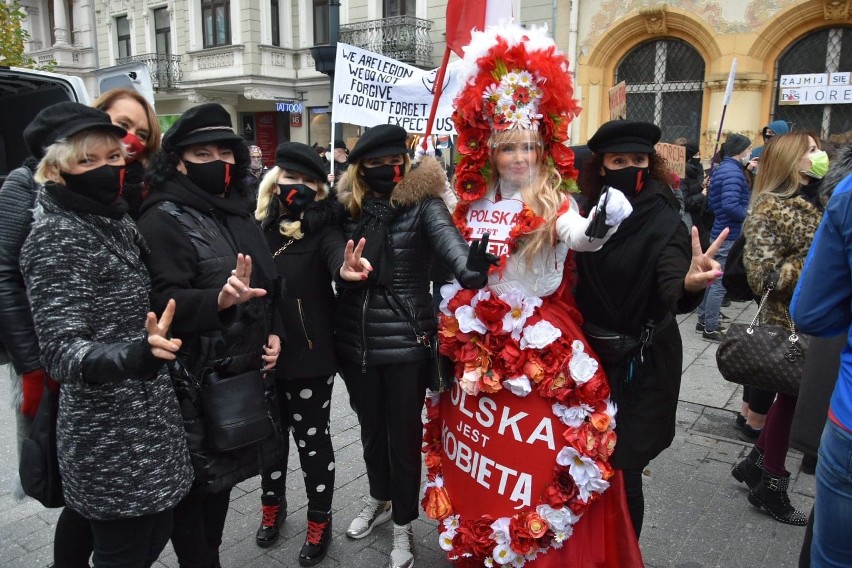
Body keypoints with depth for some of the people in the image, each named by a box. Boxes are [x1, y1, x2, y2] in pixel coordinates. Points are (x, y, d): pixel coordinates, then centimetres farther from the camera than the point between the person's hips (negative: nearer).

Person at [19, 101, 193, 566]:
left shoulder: (115, 219, 8)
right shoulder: (57, 236, -17)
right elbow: (60, 349, -26)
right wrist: (134, 355, -42)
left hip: (146, 421, 8)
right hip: (110, 441, -8)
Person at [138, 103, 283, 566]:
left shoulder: (237, 213, 11)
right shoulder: (163, 219, -12)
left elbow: (267, 283, 19)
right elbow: (162, 300, -22)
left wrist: (272, 332, 5)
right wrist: (219, 299, -39)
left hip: (238, 374, 8)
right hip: (193, 381, -7)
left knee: (223, 474, 19)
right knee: (194, 484, 3)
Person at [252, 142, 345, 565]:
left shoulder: (322, 225, -10)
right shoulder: (257, 225, 0)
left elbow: (336, 250, -31)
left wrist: (345, 266, -55)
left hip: (310, 355, -4)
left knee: (312, 438, 9)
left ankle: (319, 523, 31)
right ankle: (273, 506, 46)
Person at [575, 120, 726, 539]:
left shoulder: (664, 221, -14)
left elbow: (670, 288, -30)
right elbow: (576, 283, 2)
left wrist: (689, 284, -51)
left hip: (643, 366, -4)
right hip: (593, 356, 5)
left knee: (621, 470, -3)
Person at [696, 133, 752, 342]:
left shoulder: (720, 168, 12)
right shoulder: (733, 172, -18)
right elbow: (731, 206, -29)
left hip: (719, 231, 10)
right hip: (730, 235, -10)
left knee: (711, 278, 16)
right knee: (720, 283, -4)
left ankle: (703, 320, 26)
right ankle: (711, 328, 3)